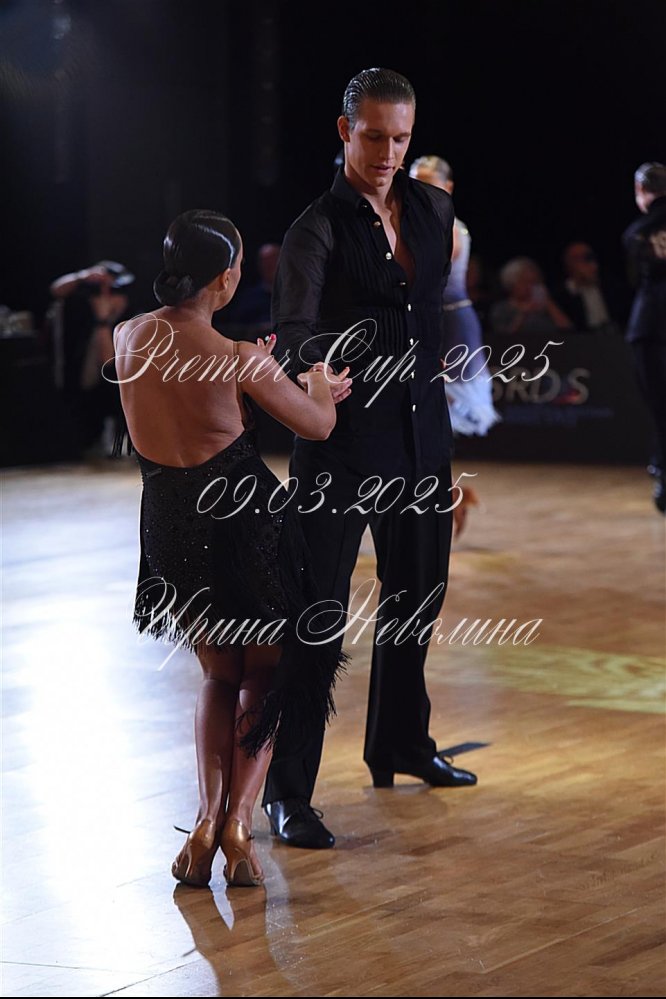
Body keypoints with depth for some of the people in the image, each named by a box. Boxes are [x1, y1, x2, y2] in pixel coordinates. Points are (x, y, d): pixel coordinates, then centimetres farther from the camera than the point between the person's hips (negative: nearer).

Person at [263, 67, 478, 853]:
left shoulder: (433, 210, 7)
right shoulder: (317, 230, -11)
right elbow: (291, 332, -21)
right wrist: (320, 356, -42)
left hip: (421, 430, 7)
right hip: (343, 439, -6)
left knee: (416, 594, 18)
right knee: (318, 614, -8)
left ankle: (400, 744, 37)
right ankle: (287, 791, -6)